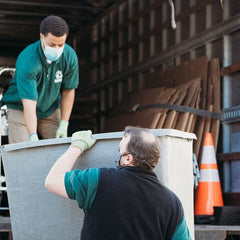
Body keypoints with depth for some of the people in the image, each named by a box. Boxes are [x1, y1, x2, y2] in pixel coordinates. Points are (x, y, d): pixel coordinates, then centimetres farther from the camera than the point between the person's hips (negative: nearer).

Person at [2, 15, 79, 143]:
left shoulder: (70, 57, -17)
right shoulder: (26, 62, -32)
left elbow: (68, 91, -3)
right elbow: (29, 103, -38)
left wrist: (63, 124, -8)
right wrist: (33, 137, -48)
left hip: (51, 109, 4)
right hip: (21, 109, -4)